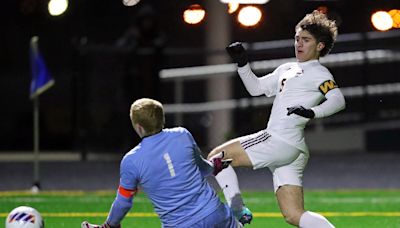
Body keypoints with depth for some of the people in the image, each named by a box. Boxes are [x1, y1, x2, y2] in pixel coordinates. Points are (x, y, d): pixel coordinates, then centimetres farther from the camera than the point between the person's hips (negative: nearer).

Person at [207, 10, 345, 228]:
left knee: (216, 156, -4)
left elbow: (338, 100, -20)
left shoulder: (319, 74, -3)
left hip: (281, 141, -9)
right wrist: (242, 63, 16)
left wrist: (312, 112, -36)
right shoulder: (287, 69, 24)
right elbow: (256, 88, 29)